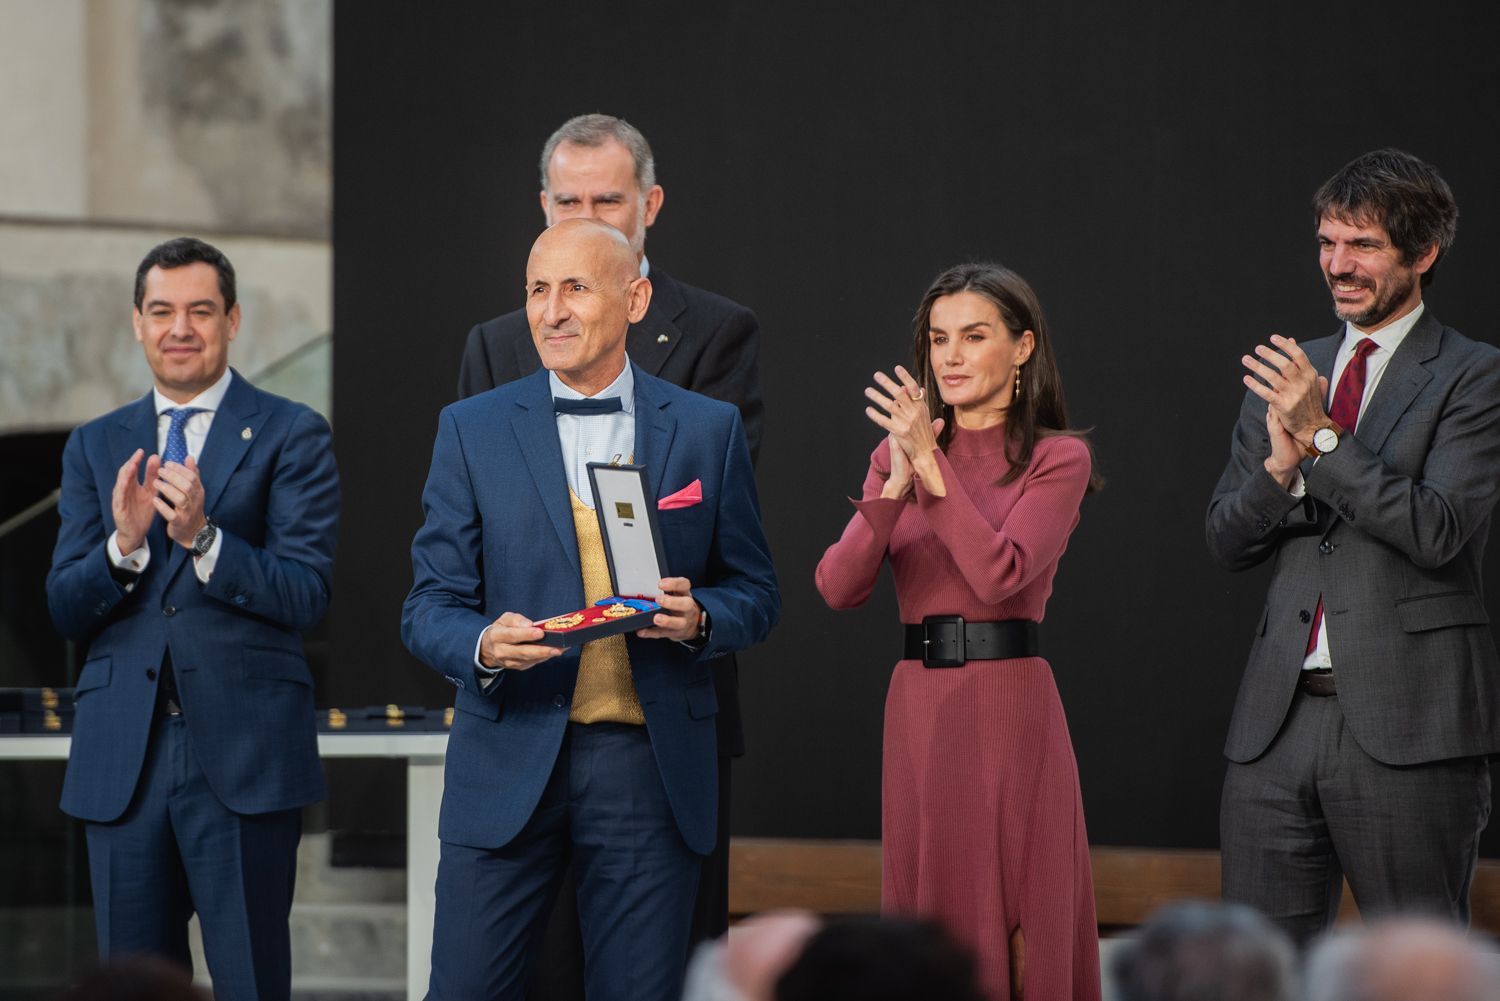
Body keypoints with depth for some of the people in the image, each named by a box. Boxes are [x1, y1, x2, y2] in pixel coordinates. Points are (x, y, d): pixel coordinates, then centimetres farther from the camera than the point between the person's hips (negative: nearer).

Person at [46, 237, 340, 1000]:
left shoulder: (290, 436, 2)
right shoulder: (95, 447, 14)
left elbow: (305, 596, -7)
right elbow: (65, 611, 8)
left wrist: (202, 536, -22)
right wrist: (124, 543, -12)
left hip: (244, 754, -4)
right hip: (122, 758, 4)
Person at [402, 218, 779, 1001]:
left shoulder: (707, 430, 7)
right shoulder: (472, 430, 5)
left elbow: (755, 594, 11)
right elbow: (428, 607, 3)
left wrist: (698, 618, -12)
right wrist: (484, 645, -19)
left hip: (650, 768, 0)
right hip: (511, 759, 0)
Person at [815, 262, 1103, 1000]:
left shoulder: (1057, 459, -1)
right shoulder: (898, 454, 11)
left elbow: (1000, 573, -17)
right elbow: (838, 587, -2)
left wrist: (931, 465, -18)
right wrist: (898, 482, -16)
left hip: (1010, 706, -4)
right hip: (919, 708, 4)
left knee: (1022, 931, -1)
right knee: (931, 928, 7)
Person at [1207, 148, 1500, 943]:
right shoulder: (1289, 376, 17)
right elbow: (1225, 540, 14)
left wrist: (1324, 438, -17)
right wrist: (1280, 465, -6)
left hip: (1404, 720, -5)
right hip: (1278, 719, 5)